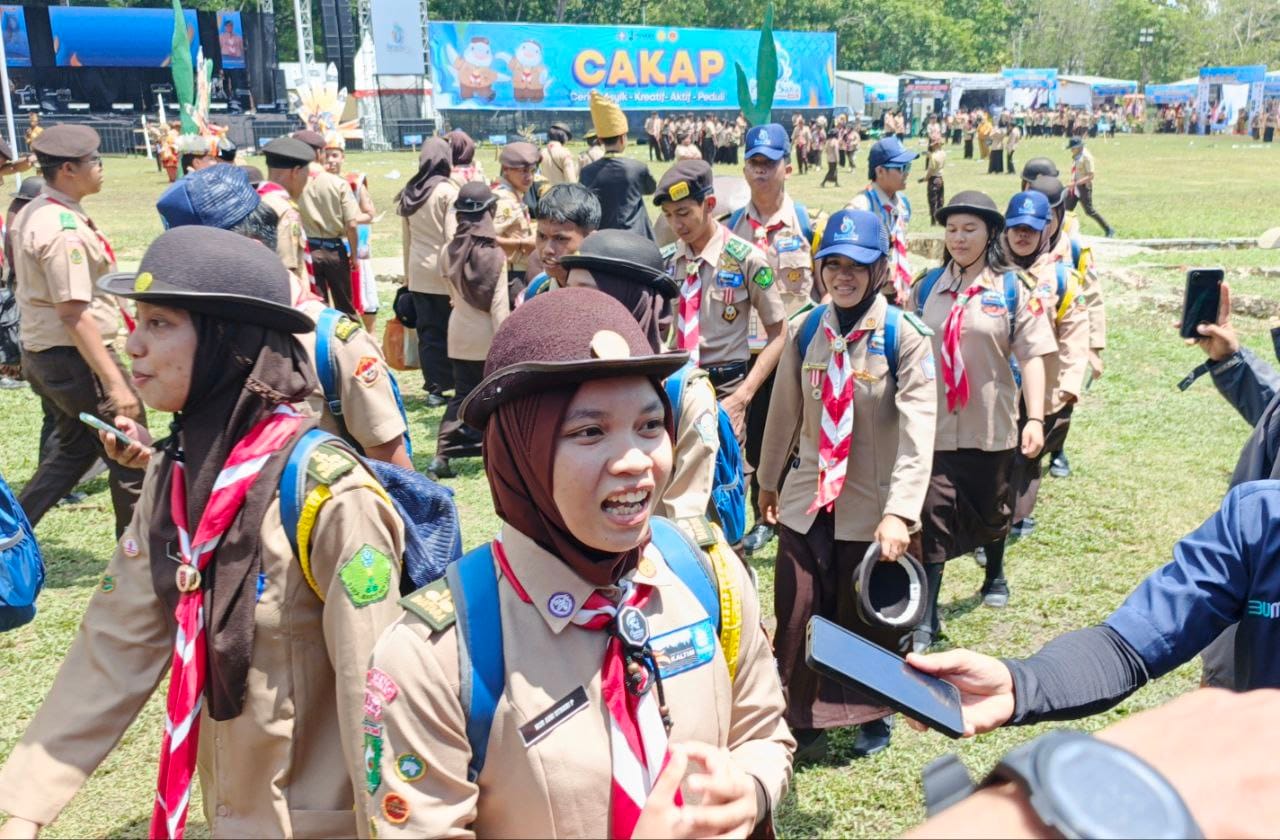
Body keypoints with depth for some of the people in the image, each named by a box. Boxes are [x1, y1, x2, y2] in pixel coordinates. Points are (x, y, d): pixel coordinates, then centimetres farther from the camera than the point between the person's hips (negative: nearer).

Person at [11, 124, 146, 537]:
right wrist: (114, 382, -26)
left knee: (74, 447, 24)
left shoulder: (30, 215, 9)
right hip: (75, 358, -10)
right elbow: (74, 315, -26)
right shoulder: (65, 229, -22)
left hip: (41, 353, 10)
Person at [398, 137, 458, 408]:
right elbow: (453, 235, -12)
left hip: (418, 272, 5)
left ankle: (434, 387, 11)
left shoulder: (408, 192, 8)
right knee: (451, 330, 3)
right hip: (444, 271, -5)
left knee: (428, 331, 8)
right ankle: (457, 385, 8)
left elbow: (405, 238, 13)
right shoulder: (449, 190, -10)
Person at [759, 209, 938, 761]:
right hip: (806, 498, 3)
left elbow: (918, 430, -19)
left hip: (872, 505, -3)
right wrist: (768, 479, 17)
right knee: (796, 614, 5)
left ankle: (873, 715, 36)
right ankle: (802, 717, 25)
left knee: (868, 617, 12)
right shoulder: (807, 330, 1)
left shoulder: (905, 336, -12)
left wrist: (900, 512, -26)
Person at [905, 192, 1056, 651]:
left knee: (989, 516, 16)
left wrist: (1035, 418, -16)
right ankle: (923, 622, -1)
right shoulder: (926, 287, 6)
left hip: (991, 425, 0)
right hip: (934, 425, 1)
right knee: (932, 519, -7)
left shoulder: (1012, 290, -1)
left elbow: (1031, 356, -7)